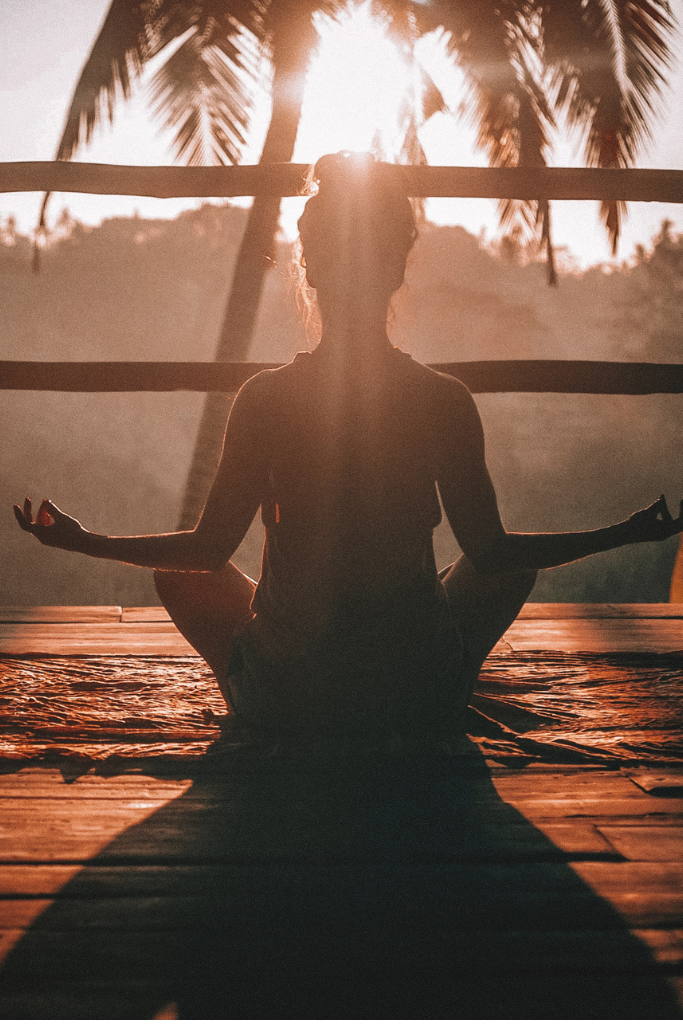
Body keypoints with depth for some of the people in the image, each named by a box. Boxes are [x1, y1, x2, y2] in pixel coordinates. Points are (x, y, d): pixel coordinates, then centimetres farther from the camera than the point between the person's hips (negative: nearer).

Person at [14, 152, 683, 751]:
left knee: (178, 573, 26)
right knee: (516, 565, 28)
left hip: (286, 701, 0)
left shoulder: (264, 399, -11)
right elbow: (490, 551, -3)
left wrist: (85, 542, 11)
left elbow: (209, 548, -4)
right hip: (422, 699, 0)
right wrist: (626, 534, 11)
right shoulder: (446, 402, -10)